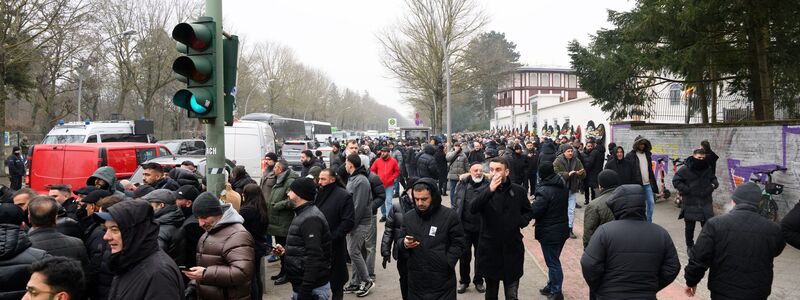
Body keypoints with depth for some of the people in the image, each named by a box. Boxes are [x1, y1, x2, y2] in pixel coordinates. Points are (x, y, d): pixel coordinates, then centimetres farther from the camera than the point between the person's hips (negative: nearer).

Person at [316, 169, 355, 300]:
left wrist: (332, 238, -18)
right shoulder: (319, 194, 10)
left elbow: (348, 222, -15)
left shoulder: (344, 196, -10)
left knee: (336, 279, 6)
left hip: (334, 245, -5)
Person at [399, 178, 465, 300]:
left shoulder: (449, 216, -5)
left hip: (442, 280, -3)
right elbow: (399, 241, 15)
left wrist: (446, 264, -13)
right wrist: (404, 243, -8)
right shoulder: (408, 217, 7)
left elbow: (458, 244, -2)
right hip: (416, 280, 4)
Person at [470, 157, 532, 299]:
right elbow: (472, 209, -23)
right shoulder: (485, 191, -3)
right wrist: (490, 190, -33)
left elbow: (527, 211, 16)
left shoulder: (519, 191, 0)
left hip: (512, 248, 0)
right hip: (490, 249, 0)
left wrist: (522, 221, -7)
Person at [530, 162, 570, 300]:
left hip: (549, 233, -8)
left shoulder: (544, 190, -23)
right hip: (562, 230, 8)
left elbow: (534, 211, -24)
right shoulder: (563, 187, 4)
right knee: (554, 260, 20)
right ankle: (551, 286, 32)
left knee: (553, 262, 4)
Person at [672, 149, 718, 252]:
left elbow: (713, 179, 22)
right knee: (689, 227, 9)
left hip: (706, 203, 3)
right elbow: (676, 181, -7)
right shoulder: (685, 169, -10)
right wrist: (686, 190, -16)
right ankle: (690, 246, 25)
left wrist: (714, 184, 0)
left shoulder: (708, 168, 5)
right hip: (690, 204, -3)